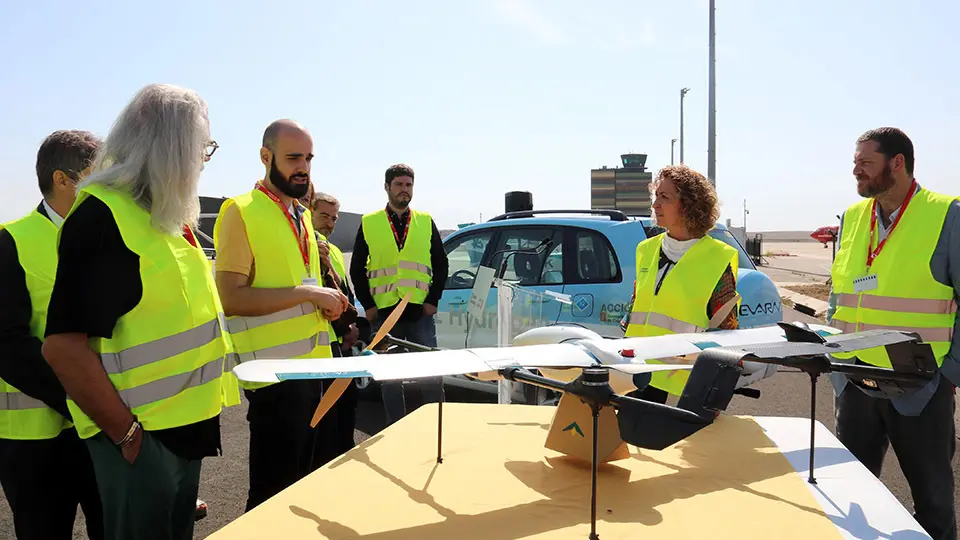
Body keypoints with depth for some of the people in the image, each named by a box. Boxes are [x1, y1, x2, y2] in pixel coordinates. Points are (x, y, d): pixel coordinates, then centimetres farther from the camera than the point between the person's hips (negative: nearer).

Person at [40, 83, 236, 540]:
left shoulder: (166, 216, 11)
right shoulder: (102, 216, -19)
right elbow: (64, 346, -24)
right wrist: (127, 434, -19)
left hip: (185, 428, 9)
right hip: (139, 438, -9)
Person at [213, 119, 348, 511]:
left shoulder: (300, 215, 15)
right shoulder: (241, 213, -11)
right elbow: (230, 298, -20)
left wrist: (325, 302, 7)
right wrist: (307, 292, -21)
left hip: (310, 362, 8)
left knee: (301, 477, 19)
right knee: (274, 487, 2)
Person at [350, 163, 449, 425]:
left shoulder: (426, 221, 8)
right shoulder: (369, 223, 5)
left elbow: (441, 264, 9)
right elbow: (357, 268, 7)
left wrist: (433, 300, 0)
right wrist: (368, 305, 0)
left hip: (420, 312, 0)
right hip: (384, 313, 0)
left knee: (431, 374, 2)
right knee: (389, 378, 8)